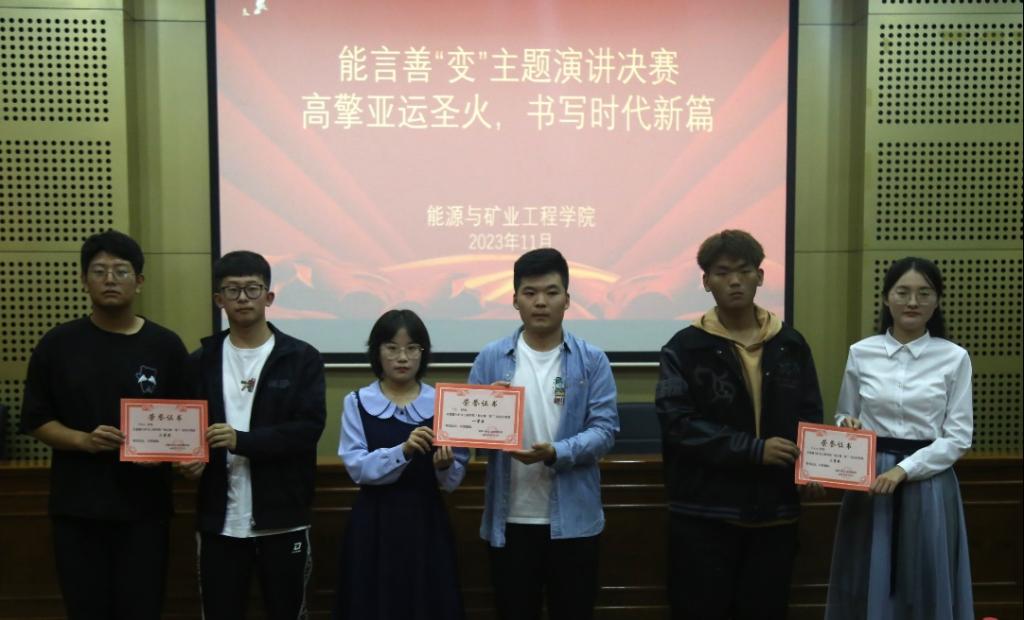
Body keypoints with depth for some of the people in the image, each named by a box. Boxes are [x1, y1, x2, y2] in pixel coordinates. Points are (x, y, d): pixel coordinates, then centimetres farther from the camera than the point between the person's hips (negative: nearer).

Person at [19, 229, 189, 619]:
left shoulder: (165, 345, 1)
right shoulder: (57, 345, 2)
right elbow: (36, 421, 4)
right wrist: (84, 440, -13)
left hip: (144, 507, 0)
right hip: (76, 507, 1)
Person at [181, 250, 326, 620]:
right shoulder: (202, 361, 8)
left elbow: (309, 428, -11)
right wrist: (190, 459, -15)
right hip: (219, 520, 2)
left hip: (282, 519, -2)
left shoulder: (301, 358, -2)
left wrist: (242, 440, -21)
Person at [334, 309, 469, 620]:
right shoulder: (357, 403, 1)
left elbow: (455, 480, 1)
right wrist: (403, 451, -26)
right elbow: (357, 467, -11)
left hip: (427, 522, 1)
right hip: (374, 523, 0)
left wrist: (444, 466, -21)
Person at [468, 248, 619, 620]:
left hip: (573, 518, 0)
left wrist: (555, 453, -24)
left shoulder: (592, 360, 0)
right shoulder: (491, 359, 3)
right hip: (510, 518, 1)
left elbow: (604, 430, -8)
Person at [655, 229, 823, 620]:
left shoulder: (791, 344, 7)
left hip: (774, 511, 3)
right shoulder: (685, 348, -4)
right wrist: (754, 449, -20)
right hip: (703, 514, -3)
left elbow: (809, 416, 11)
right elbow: (677, 424, -14)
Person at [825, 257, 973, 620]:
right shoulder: (861, 353, 2)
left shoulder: (954, 358, -3)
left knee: (924, 591, 6)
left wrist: (904, 470, -15)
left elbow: (958, 437, -4)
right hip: (869, 481, 1)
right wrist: (847, 426, -11)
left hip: (928, 485, -1)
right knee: (867, 586, 7)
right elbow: (843, 416, 12)